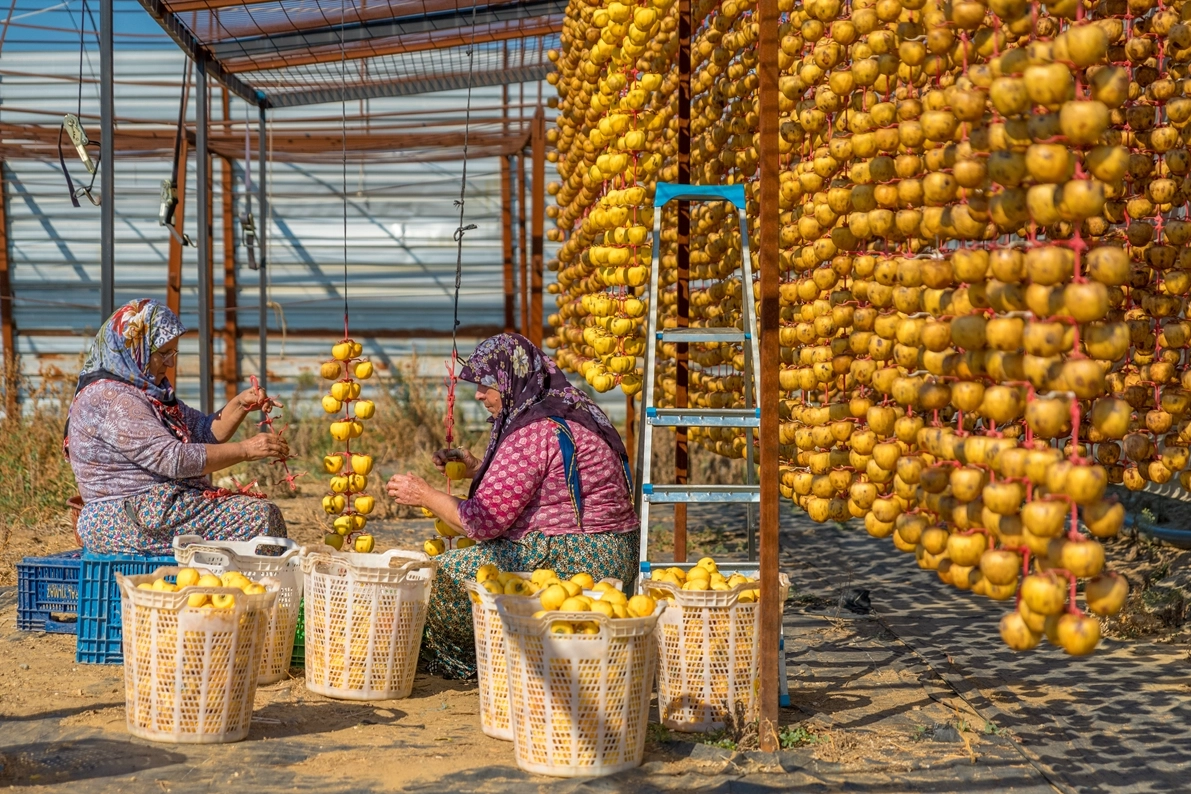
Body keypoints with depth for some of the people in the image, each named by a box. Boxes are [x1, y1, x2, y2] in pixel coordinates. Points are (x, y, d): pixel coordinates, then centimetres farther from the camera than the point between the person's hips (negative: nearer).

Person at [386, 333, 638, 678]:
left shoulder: (535, 432, -19)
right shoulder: (568, 409, 12)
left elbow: (483, 521, -17)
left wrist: (425, 495, -3)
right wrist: (479, 470, 15)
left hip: (570, 564, -11)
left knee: (439, 579, -6)